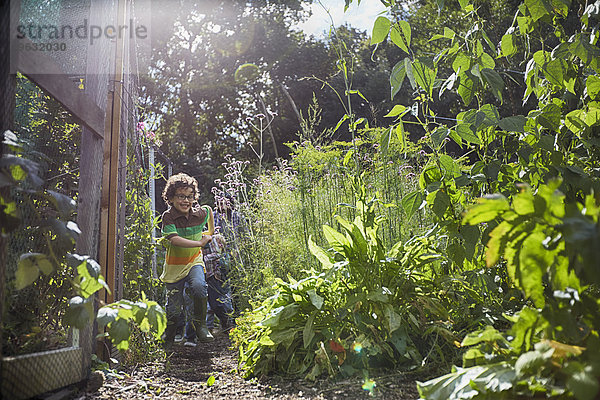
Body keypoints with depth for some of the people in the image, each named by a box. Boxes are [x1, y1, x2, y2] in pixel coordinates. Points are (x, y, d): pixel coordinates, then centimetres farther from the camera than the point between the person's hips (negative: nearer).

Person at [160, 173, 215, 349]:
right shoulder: (168, 217, -16)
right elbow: (175, 239, -30)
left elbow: (209, 209, 18)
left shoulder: (200, 213, -7)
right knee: (173, 308, 2)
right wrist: (201, 243, -26)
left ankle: (200, 323, -6)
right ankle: (168, 339, 32)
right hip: (174, 265, -1)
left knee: (199, 286, -32)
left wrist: (211, 233, 22)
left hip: (194, 261, 1)